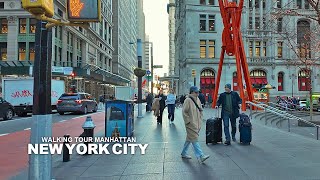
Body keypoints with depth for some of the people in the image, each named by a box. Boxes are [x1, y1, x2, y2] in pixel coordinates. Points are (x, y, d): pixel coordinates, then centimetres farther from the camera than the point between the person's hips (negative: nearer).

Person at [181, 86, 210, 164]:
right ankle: (200, 156, -10)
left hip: (197, 123, 8)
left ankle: (184, 153, 30)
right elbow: (184, 112, -15)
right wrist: (188, 121, -16)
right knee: (194, 139, -9)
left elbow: (200, 110, 22)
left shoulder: (198, 99, 11)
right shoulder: (188, 100, -14)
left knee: (189, 139, 17)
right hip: (191, 124, -8)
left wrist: (200, 119, 14)